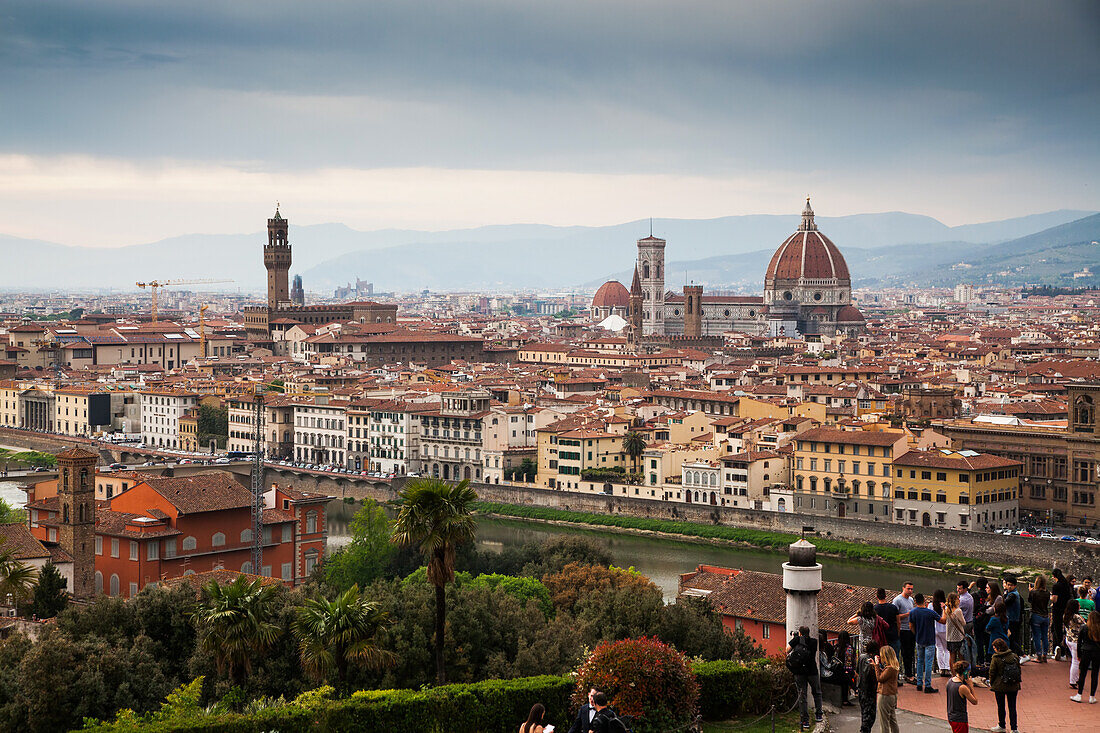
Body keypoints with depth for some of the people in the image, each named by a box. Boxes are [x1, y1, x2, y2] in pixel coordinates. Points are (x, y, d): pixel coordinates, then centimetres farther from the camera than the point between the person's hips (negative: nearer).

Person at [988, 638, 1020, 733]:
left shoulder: (995, 659, -14)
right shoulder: (1014, 657, -1)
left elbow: (992, 672, -8)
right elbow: (1019, 670, 7)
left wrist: (991, 683, 7)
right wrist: (1017, 682, 18)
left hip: (1000, 686, -3)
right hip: (1013, 687, 3)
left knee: (1001, 706, 12)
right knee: (1012, 707, 9)